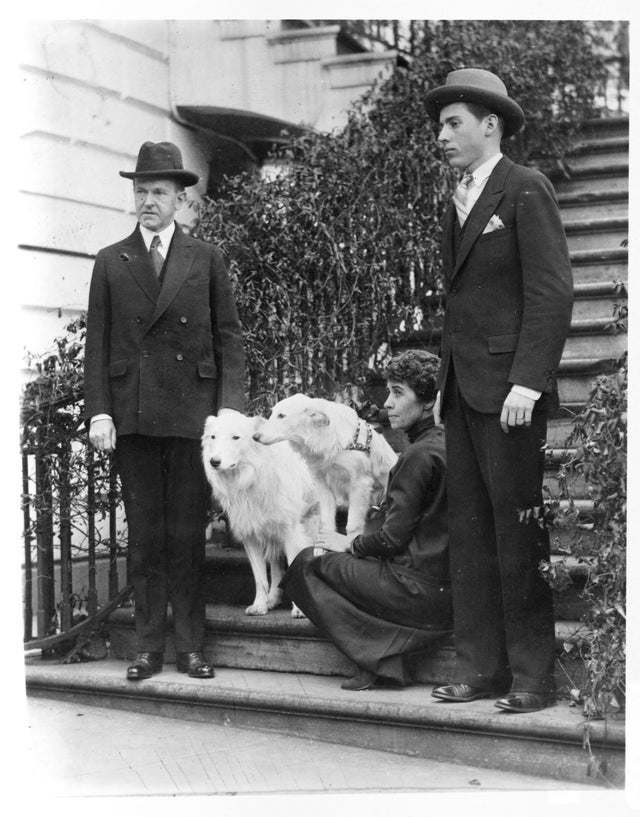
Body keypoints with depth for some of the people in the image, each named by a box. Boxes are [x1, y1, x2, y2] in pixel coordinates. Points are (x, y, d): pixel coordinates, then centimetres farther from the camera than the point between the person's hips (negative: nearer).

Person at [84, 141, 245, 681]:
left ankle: (191, 647, 9)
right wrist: (98, 410, -3)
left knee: (188, 535, 2)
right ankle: (150, 647, 11)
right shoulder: (111, 262, 11)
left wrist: (230, 408, -4)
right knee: (145, 536, 4)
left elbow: (229, 339, 6)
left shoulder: (206, 260, 8)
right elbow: (96, 343, 7)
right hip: (131, 416, 1)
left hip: (192, 413, -1)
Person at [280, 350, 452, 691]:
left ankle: (378, 660, -2)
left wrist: (351, 545, 3)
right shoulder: (445, 444, 10)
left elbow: (394, 537, -16)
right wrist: (356, 544, 17)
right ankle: (384, 660, 8)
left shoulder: (419, 455, -17)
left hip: (418, 591, -9)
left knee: (309, 562, 2)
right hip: (445, 592, 9)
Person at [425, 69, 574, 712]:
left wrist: (526, 382, -19)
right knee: (468, 530, 6)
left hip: (507, 388, -8)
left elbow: (552, 292, -12)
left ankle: (532, 676, 1)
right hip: (462, 388, 8)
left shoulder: (526, 190, -4)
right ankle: (479, 667, 11)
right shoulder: (457, 206, 19)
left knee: (517, 529, -5)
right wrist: (444, 383, 13)